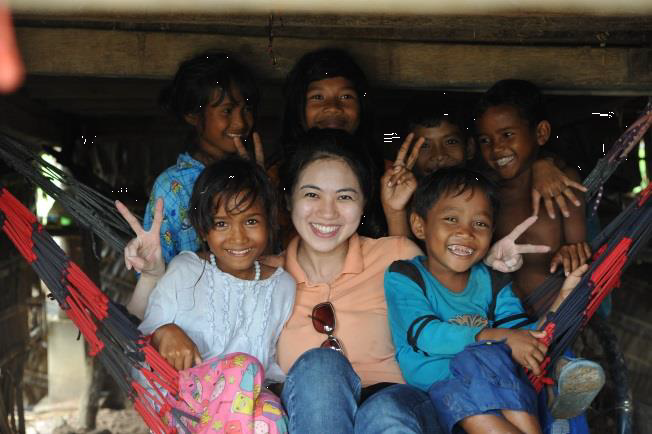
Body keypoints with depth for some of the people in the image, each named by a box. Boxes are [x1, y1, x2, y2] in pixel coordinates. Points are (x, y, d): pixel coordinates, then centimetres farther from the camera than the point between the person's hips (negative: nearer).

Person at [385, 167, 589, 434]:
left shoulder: (491, 281, 15)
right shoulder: (404, 277, 2)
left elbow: (527, 338, 5)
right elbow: (426, 335, -15)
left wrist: (561, 300, -9)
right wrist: (499, 337, -22)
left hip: (494, 379, 3)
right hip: (437, 389, -3)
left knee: (490, 357, -31)